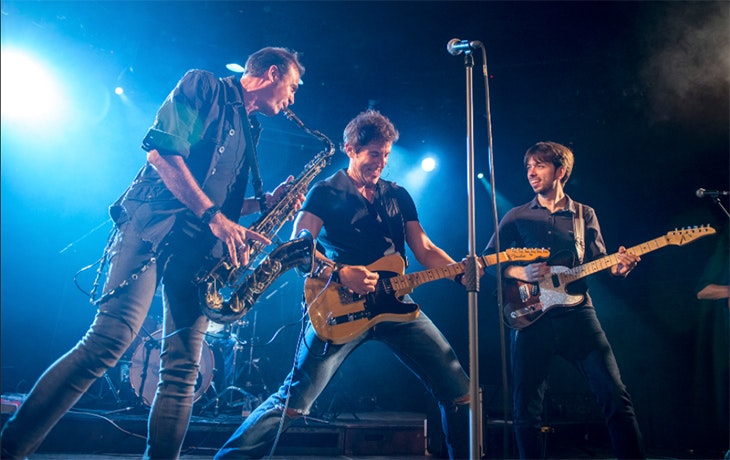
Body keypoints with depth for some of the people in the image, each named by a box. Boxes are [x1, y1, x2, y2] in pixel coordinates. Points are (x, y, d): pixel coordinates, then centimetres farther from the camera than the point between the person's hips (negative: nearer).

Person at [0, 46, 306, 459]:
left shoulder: (249, 129, 25)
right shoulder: (202, 87, 4)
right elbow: (162, 150, -11)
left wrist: (265, 202, 10)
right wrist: (214, 216, -16)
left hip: (200, 248, 8)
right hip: (154, 226, -7)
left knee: (183, 368, -2)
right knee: (112, 338, -19)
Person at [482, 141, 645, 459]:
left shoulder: (584, 214, 14)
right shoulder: (516, 217, 11)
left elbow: (599, 263, 12)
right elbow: (489, 260, 5)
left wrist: (617, 267, -9)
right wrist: (520, 273, -12)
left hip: (576, 311, 1)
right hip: (531, 317, 0)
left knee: (615, 396, -6)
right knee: (526, 410, -1)